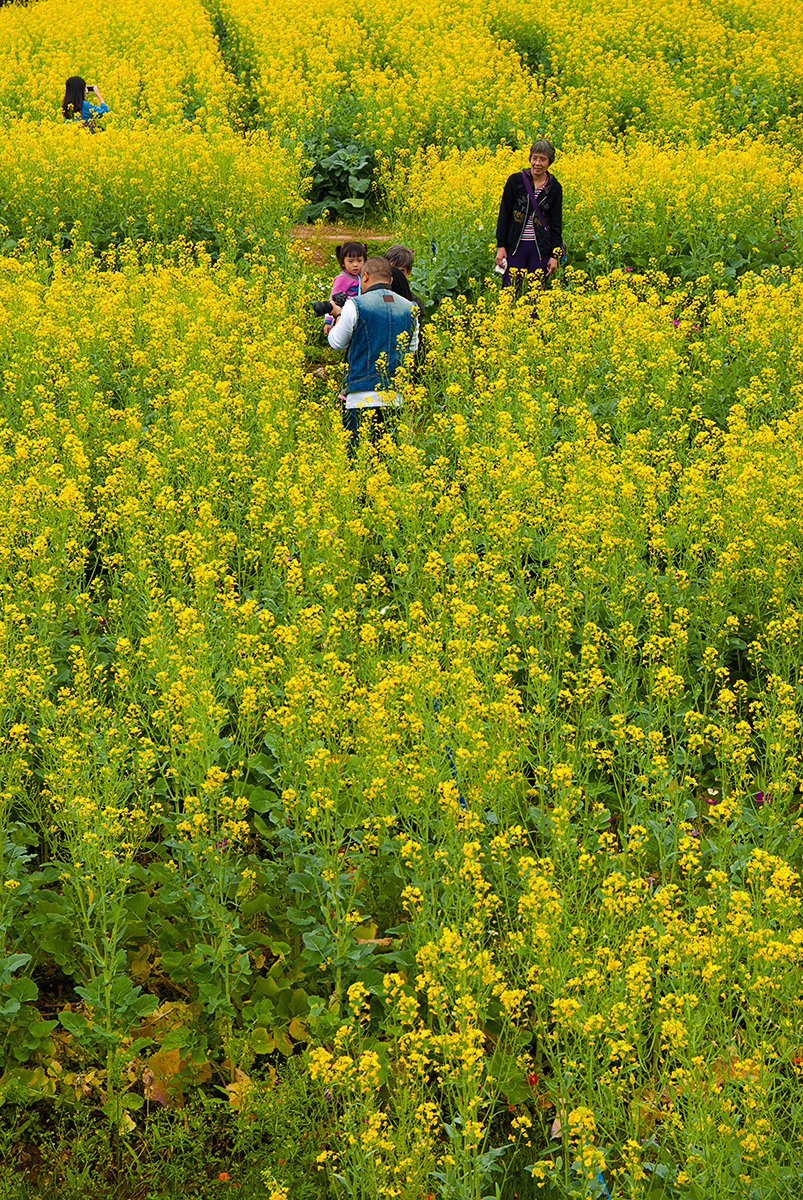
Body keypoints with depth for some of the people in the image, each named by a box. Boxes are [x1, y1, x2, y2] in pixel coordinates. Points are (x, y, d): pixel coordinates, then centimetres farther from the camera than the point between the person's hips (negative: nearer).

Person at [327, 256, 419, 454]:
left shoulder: (355, 305, -6)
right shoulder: (410, 309, 9)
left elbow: (337, 342, 5)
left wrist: (339, 315, 21)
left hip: (362, 395, -5)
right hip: (395, 396, 5)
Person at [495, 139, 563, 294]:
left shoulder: (555, 188, 3)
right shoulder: (515, 181, -1)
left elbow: (556, 224, 5)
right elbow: (504, 214, 2)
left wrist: (555, 255, -1)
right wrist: (500, 246, -3)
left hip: (541, 248, 1)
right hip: (515, 246, -1)